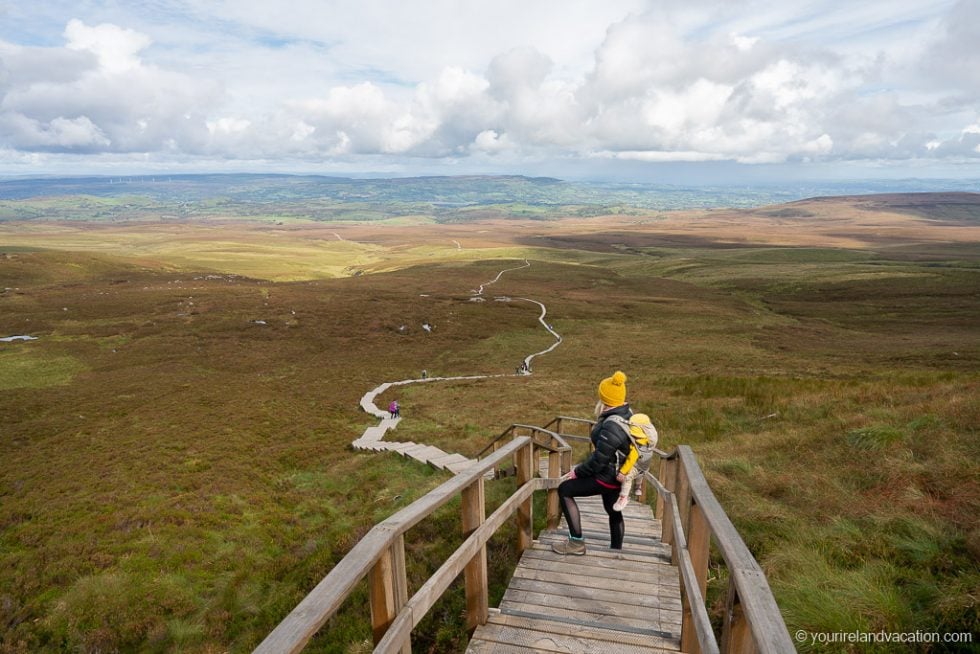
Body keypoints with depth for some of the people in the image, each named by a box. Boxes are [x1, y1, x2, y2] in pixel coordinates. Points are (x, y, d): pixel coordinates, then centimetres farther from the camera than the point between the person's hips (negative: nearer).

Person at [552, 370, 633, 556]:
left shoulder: (612, 427, -32)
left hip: (606, 477, -9)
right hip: (619, 474, 9)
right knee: (613, 511, 25)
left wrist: (577, 472, -9)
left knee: (564, 490, -1)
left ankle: (576, 542, 3)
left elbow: (598, 461, -25)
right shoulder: (627, 413, -3)